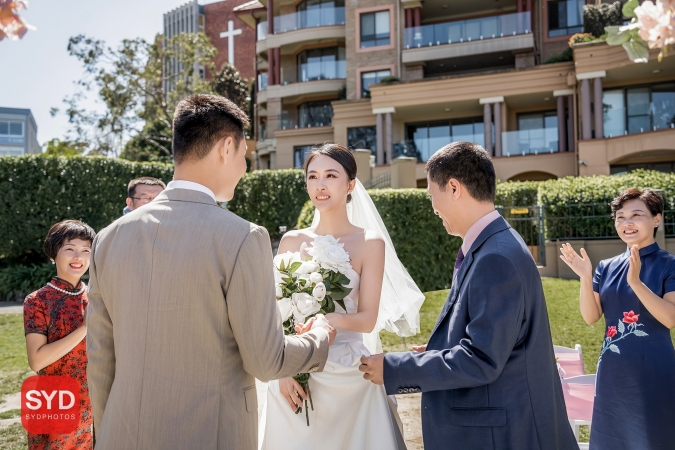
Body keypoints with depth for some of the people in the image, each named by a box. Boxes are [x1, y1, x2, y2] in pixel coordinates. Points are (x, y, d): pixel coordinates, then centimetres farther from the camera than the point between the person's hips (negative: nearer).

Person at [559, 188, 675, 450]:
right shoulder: (607, 267, 6)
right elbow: (591, 317, 3)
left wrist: (636, 282, -28)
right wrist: (585, 278, -11)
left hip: (653, 374, -4)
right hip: (612, 373, 5)